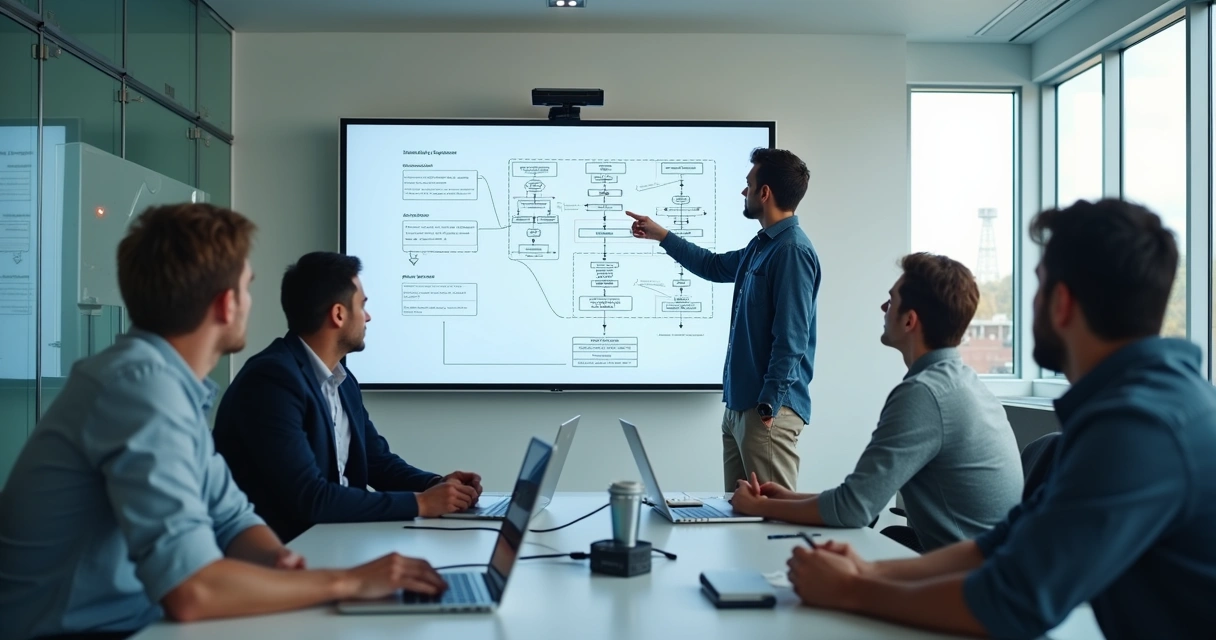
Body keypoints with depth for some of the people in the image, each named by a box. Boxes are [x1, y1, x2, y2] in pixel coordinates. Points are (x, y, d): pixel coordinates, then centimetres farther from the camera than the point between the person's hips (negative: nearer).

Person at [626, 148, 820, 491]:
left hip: (767, 407, -10)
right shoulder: (761, 245, 15)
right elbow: (714, 266, 35)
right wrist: (661, 235, 36)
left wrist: (769, 406, -22)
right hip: (739, 402, 10)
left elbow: (791, 340, -21)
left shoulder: (792, 251, -16)